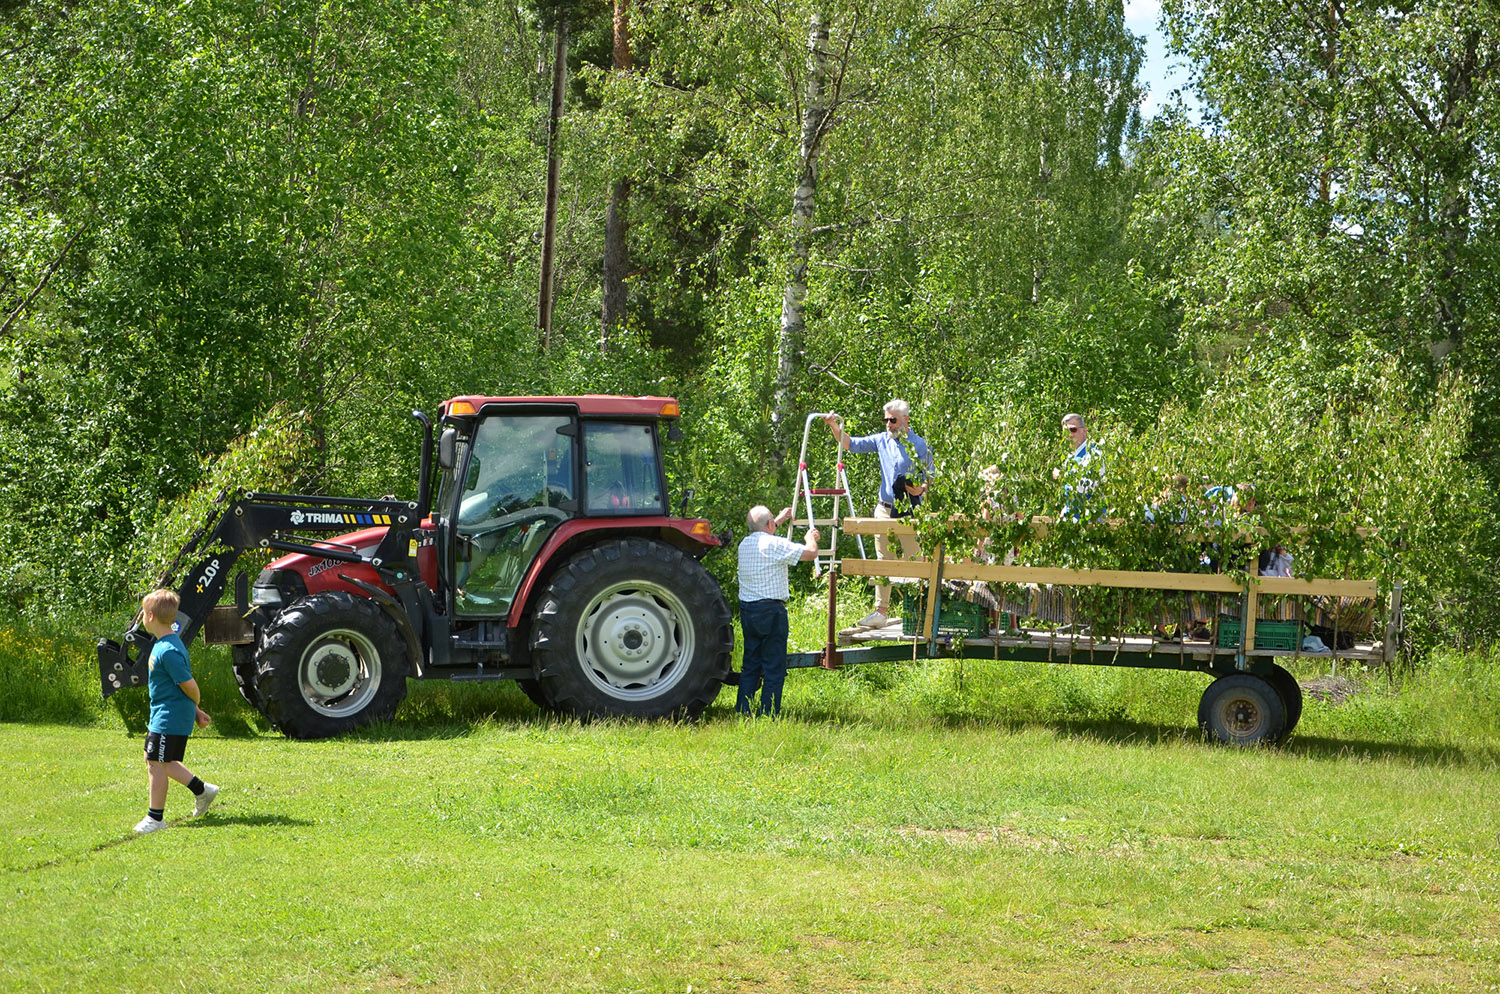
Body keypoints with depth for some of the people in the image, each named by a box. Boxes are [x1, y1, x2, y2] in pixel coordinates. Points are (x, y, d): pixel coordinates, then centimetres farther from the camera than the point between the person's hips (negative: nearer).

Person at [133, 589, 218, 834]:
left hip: (169, 719, -10)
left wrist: (196, 707, -2)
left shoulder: (168, 651, -23)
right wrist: (197, 712, 17)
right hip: (162, 715, 10)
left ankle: (156, 817, 6)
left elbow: (189, 685, -21)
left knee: (156, 763, -3)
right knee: (161, 761, 18)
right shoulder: (165, 643, 10)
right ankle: (201, 790, 27)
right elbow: (185, 683, 16)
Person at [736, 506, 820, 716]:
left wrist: (780, 520, 45)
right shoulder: (774, 544, -13)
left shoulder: (745, 543, 10)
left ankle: (743, 710, 12)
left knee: (750, 664, 14)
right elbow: (810, 552, -13)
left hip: (747, 609, 7)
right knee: (774, 667, -2)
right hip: (771, 610, -7)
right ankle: (769, 714, -3)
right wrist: (811, 538, 9)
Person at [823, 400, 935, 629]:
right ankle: (881, 611, 8)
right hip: (884, 509, 5)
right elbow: (850, 443, 10)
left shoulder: (919, 445, -2)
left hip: (909, 512, -5)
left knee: (915, 562, -3)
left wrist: (921, 488, -19)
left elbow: (930, 478, 2)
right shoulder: (882, 440, 9)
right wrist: (834, 426, -5)